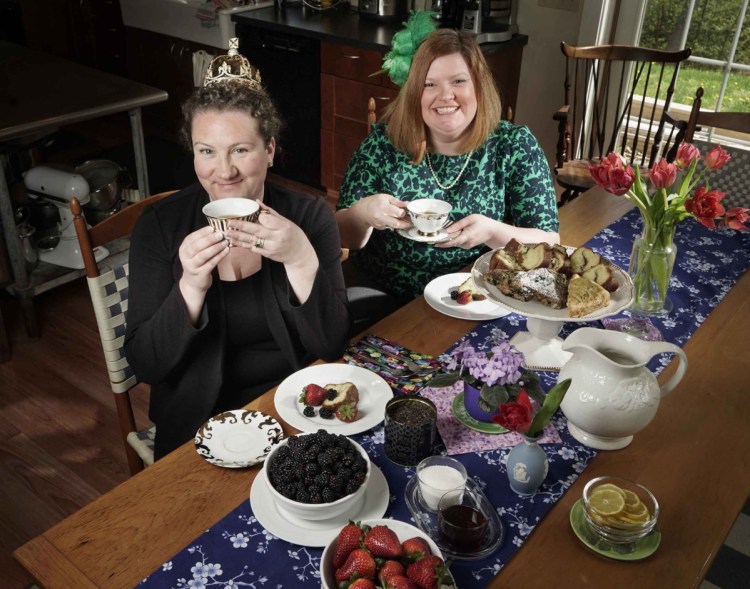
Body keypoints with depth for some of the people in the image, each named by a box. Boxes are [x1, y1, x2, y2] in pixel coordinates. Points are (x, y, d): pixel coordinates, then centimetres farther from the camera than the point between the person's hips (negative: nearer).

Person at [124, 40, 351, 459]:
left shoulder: (310, 216, -5)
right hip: (205, 422, -1)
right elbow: (145, 365, -8)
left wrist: (301, 260, -26)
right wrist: (191, 286, -25)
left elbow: (333, 346, -10)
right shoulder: (160, 227, -6)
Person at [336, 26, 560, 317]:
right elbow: (344, 236, 1)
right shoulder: (383, 142, -2)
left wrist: (492, 232, -26)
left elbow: (549, 244, -6)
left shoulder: (515, 145, -3)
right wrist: (362, 214, -23)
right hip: (379, 293, 0)